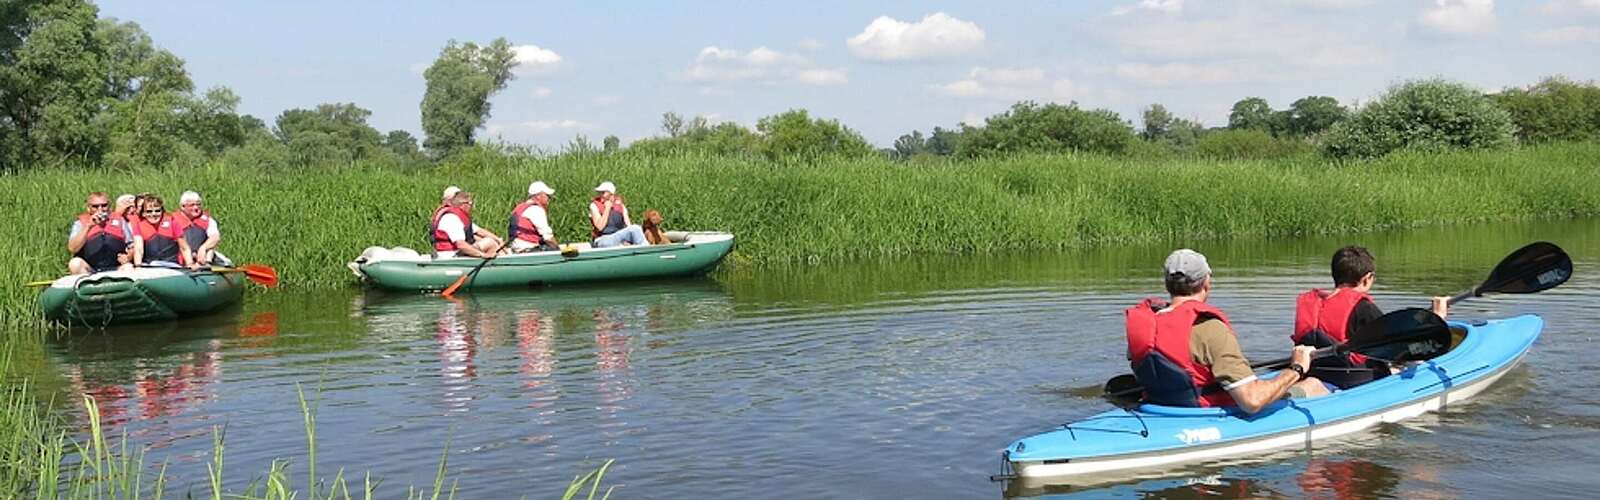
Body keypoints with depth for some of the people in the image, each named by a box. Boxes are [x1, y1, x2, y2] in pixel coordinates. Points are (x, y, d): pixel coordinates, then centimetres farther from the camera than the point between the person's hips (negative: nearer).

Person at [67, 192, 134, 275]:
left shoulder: (119, 221, 15)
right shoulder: (80, 223, 10)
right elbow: (72, 249, -6)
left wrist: (128, 257, -8)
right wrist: (88, 226, -12)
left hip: (115, 270, 0)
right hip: (88, 271, 0)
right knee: (75, 263, -30)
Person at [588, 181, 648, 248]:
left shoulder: (621, 206, 11)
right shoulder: (594, 205, 0)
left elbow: (628, 225, 2)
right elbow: (600, 227, -12)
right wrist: (607, 209, -12)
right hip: (603, 241, -3)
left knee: (635, 228, -30)